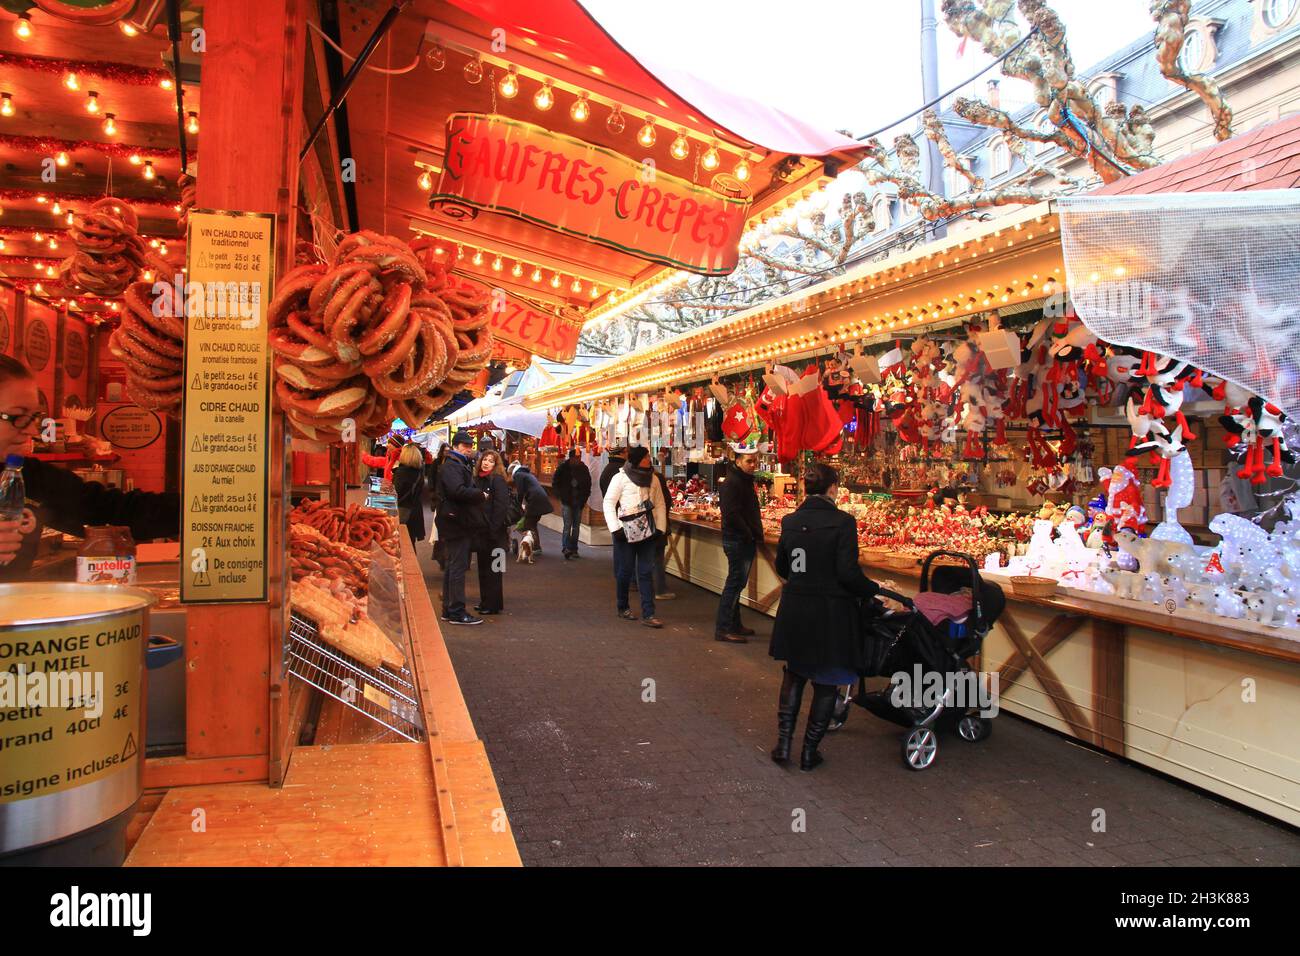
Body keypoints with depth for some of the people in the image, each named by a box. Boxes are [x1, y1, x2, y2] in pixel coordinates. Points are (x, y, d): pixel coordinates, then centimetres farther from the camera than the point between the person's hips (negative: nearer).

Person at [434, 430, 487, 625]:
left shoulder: (462, 465, 22)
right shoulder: (451, 466, -12)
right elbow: (458, 491, -26)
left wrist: (478, 495, 3)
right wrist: (481, 494, -14)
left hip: (461, 523, 11)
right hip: (455, 523, -11)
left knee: (451, 567, 14)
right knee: (457, 567, -8)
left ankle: (448, 610, 21)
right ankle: (457, 612, -5)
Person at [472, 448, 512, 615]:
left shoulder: (498, 480, -11)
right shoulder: (478, 479, 11)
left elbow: (502, 506, -18)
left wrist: (493, 528, -20)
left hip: (494, 531, -8)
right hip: (481, 529, 8)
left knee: (492, 569, -1)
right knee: (483, 567, 15)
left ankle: (493, 605, 7)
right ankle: (485, 601, 25)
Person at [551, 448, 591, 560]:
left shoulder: (583, 468, 4)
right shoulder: (563, 468, -4)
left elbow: (588, 484, 16)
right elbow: (555, 483, 4)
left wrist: (585, 498, 7)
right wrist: (560, 496, -4)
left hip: (579, 502, 3)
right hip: (566, 502, -3)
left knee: (576, 526, 7)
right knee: (567, 525, -12)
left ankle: (573, 549, 13)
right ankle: (566, 549, -15)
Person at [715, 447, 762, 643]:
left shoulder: (746, 481, 15)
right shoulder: (731, 483, -15)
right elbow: (732, 515, -22)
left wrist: (755, 538, 12)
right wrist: (751, 537, -15)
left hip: (746, 541, 10)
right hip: (737, 541, -10)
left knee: (737, 583, 15)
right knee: (735, 583, -7)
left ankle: (734, 624, 24)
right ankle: (723, 629, -3)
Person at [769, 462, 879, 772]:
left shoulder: (790, 521, 0)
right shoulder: (842, 522, -15)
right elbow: (848, 573, -20)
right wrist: (875, 591, -4)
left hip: (794, 610, 4)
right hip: (831, 614, -4)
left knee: (794, 674, 22)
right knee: (826, 682, 12)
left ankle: (783, 743, 21)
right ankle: (809, 752, 19)